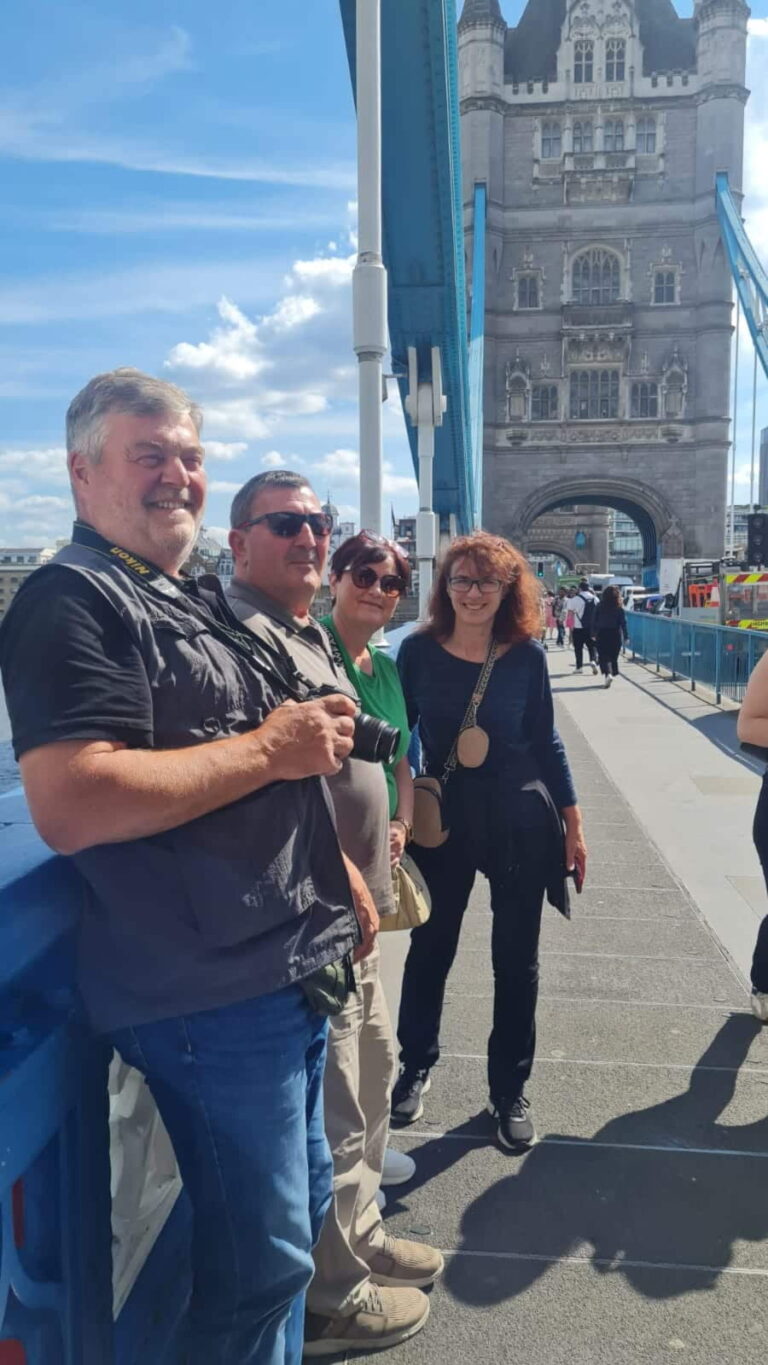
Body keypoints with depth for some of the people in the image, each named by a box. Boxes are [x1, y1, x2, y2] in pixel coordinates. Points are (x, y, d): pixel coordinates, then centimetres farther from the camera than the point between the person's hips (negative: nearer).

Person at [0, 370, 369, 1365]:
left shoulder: (192, 600, 16)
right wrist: (267, 749, -21)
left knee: (301, 1206, 24)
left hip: (289, 971, 10)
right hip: (210, 992, -9)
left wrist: (339, 872, 18)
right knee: (261, 1259, 5)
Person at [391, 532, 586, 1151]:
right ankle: (416, 1066, 38)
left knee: (517, 959, 11)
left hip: (520, 820, 0)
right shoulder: (418, 651, -8)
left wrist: (573, 824, 2)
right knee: (430, 949, 14)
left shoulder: (527, 655, -7)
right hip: (441, 818, 0)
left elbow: (546, 742, 1)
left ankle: (510, 1090, 30)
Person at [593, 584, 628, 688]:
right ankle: (613, 673, 20)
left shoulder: (599, 606, -3)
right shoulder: (619, 608, -4)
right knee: (613, 656, 14)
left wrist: (594, 634, 6)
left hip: (602, 634, -1)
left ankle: (608, 673, -23)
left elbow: (594, 621, -1)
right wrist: (625, 637, -1)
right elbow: (623, 623, -4)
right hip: (615, 635, 1)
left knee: (603, 656, -2)